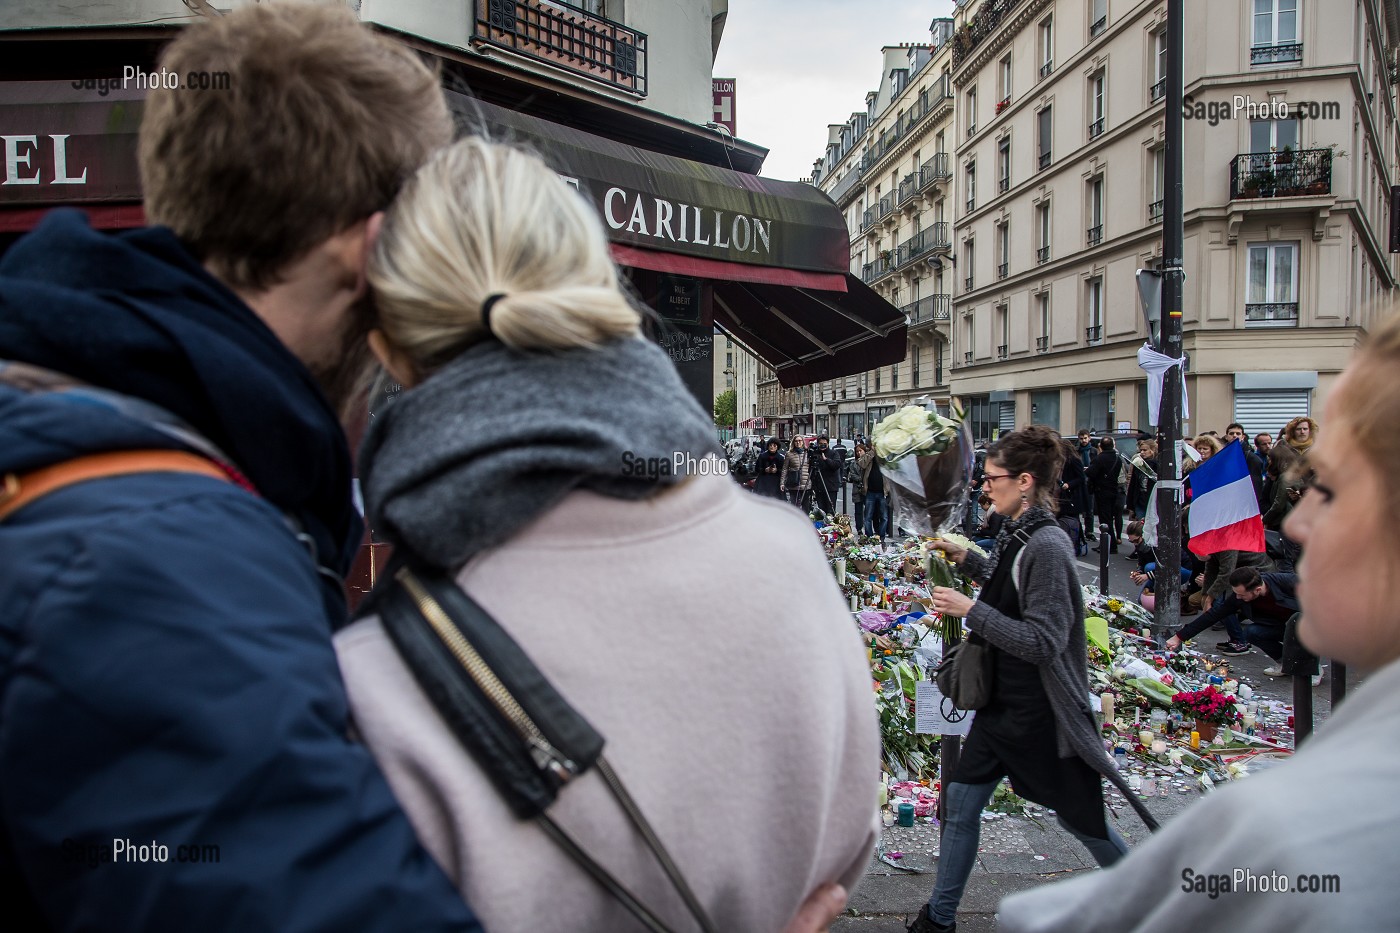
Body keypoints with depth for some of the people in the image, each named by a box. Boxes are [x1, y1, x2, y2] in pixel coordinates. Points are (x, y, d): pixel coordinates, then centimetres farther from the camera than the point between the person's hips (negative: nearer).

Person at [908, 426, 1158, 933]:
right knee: (960, 801, 11)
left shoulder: (1047, 546, -24)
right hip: (1003, 702, 9)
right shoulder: (1016, 535, 3)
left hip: (1042, 713, -8)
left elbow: (1043, 640, -27)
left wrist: (970, 609, -27)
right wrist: (966, 559, 13)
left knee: (1077, 815, 11)